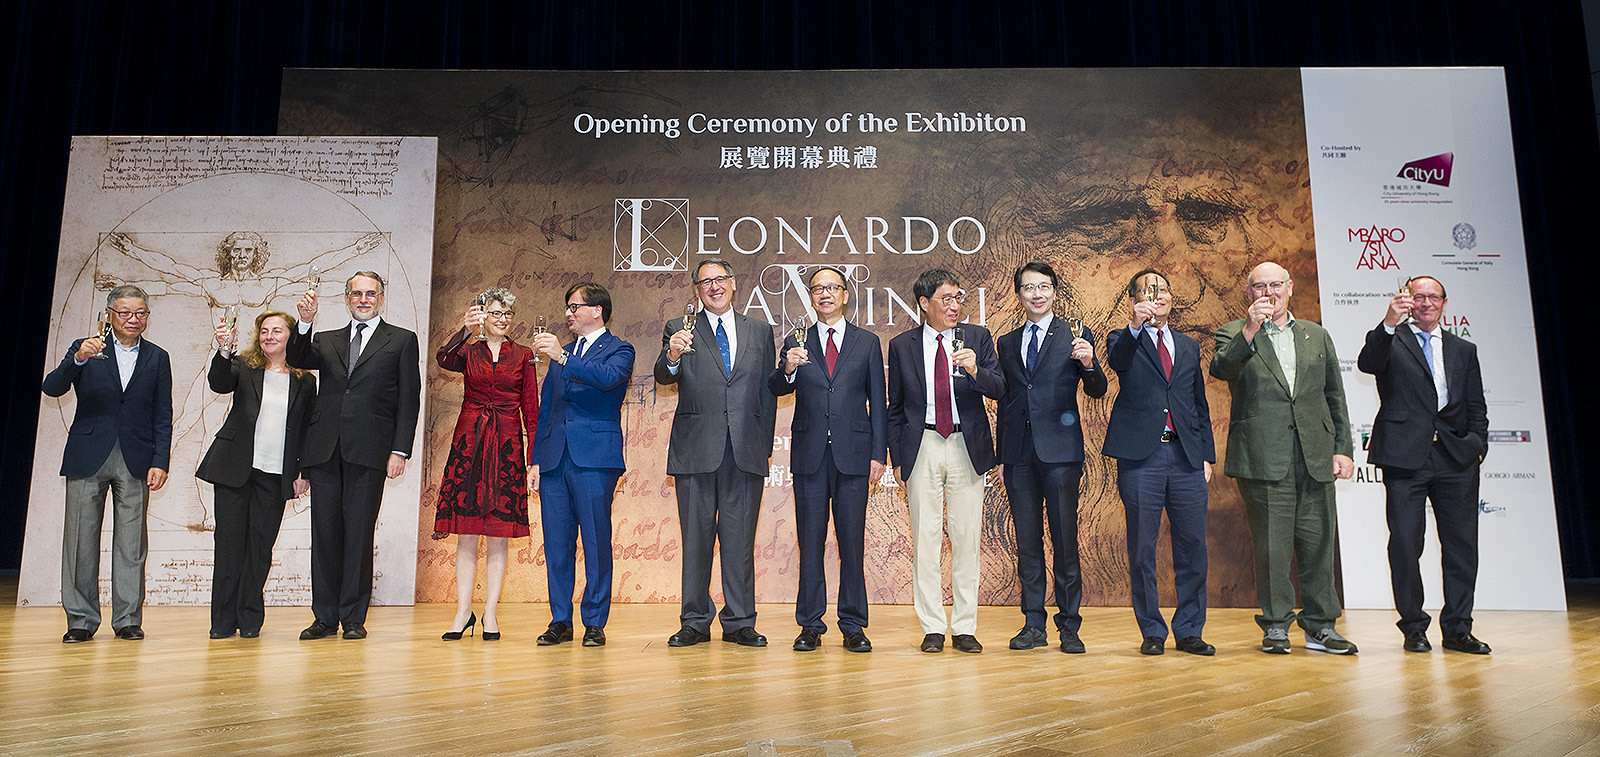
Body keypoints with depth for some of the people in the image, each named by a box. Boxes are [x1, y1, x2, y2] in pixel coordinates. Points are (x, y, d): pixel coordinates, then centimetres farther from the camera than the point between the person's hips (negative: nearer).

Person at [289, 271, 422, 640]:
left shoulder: (402, 340, 9)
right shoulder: (327, 340, 21)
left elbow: (409, 400, 3)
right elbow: (298, 360, 2)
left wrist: (400, 450, -6)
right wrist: (305, 322, -13)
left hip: (369, 451, -3)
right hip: (325, 449, 3)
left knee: (359, 532, -2)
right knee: (325, 532, 5)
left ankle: (354, 617, 6)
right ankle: (325, 616, 13)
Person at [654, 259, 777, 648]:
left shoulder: (760, 332, 13)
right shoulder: (680, 330, 7)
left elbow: (768, 392, 13)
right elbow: (663, 378, -7)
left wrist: (766, 444, 6)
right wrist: (672, 357, -30)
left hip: (746, 451, 1)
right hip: (696, 449, -1)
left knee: (740, 538, 5)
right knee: (696, 537, 5)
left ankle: (739, 622, 14)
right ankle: (695, 622, 15)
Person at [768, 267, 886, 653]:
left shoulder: (867, 342, 10)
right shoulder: (796, 342, 10)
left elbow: (877, 401, 7)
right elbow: (776, 388, -1)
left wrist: (879, 454, 0)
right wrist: (788, 368, -24)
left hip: (853, 453, 0)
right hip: (810, 454, 1)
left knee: (852, 541, 2)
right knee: (810, 541, 4)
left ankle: (853, 626, 11)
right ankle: (810, 625, 12)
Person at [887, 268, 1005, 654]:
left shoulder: (977, 337, 7)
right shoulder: (902, 345, 6)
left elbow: (999, 389, -1)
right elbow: (895, 408, 10)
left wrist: (975, 369, -21)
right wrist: (897, 459, 5)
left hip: (967, 447, 0)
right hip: (922, 447, 0)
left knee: (966, 538, 3)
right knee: (925, 538, 1)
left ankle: (964, 628, 11)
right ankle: (932, 627, 10)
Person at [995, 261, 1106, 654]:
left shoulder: (1076, 336, 5)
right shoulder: (1007, 343, 15)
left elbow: (1097, 392, -1)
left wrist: (1089, 364, -22)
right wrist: (1001, 456, 13)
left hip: (1060, 451, -3)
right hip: (1019, 454, 3)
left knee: (1065, 541, -1)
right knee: (1027, 543, 7)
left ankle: (1069, 625, 9)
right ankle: (1033, 624, 15)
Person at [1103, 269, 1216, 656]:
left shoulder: (1189, 346, 19)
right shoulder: (1124, 341, 7)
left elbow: (1200, 405, 20)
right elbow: (1116, 361, -18)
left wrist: (1207, 454, 12)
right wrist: (1136, 326, -36)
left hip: (1186, 456, 4)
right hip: (1141, 456, -3)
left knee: (1193, 545, 4)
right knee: (1142, 548, 1)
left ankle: (1189, 631, 16)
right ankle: (1152, 631, 13)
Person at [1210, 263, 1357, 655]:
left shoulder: (1317, 336, 18)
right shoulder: (1234, 334, 8)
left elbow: (1335, 397, 17)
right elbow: (1220, 369, -14)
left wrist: (1342, 449, 9)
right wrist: (1250, 331, -26)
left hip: (1315, 456, 3)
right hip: (1263, 457, -3)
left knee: (1319, 541, 5)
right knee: (1271, 543, -1)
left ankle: (1320, 626, 17)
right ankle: (1276, 625, 11)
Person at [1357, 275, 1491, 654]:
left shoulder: (1464, 350, 19)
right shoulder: (1391, 340, 8)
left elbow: (1476, 409, 19)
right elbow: (1367, 363, -15)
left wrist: (1476, 445, 4)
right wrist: (1388, 323, -29)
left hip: (1456, 460, 4)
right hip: (1405, 457, -4)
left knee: (1462, 544, 4)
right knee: (1405, 543, -2)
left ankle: (1457, 628, 15)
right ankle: (1414, 627, 9)